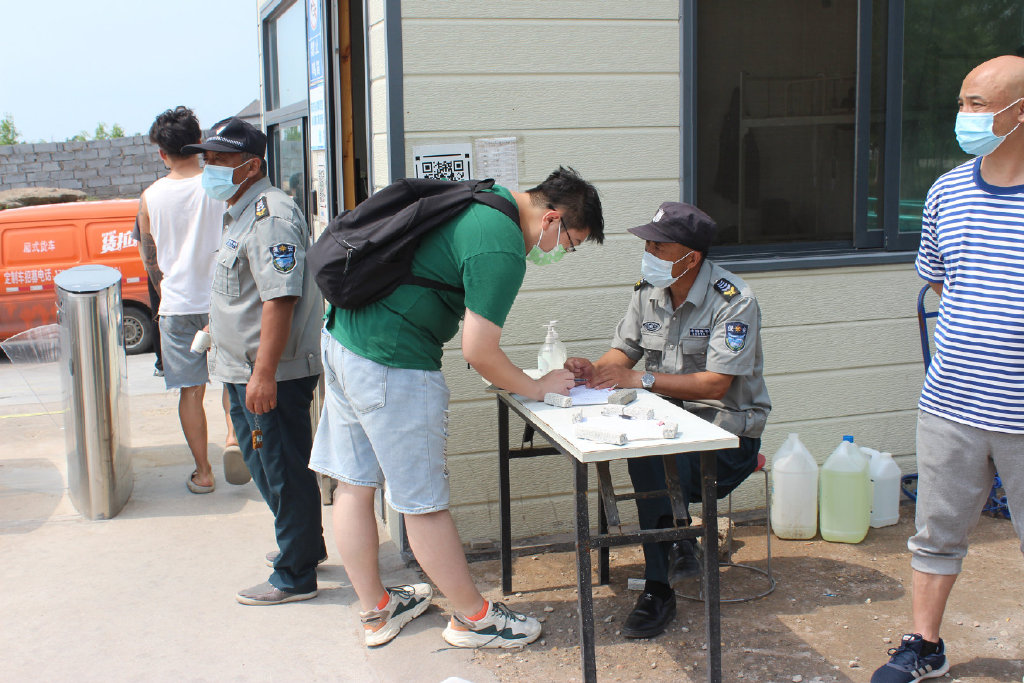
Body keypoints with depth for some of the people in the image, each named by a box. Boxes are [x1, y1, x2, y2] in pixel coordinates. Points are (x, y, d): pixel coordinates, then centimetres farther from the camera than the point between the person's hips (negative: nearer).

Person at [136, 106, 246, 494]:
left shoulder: (150, 198, -1)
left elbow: (150, 261, 9)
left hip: (177, 306, 1)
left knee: (190, 391, 8)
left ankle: (203, 472, 14)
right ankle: (234, 435, -4)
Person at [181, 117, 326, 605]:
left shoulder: (270, 216, -19)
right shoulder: (241, 213, 16)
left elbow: (280, 298, -26)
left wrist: (264, 373, -29)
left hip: (271, 373, -11)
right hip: (243, 369, 11)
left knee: (285, 473, -1)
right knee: (263, 464, 21)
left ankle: (295, 577, 10)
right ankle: (305, 544, 36)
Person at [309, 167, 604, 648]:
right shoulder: (502, 252, -19)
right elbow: (479, 354, -18)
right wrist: (538, 388, -3)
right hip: (392, 366, -10)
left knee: (353, 483, 15)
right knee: (424, 501, 3)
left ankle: (376, 611, 31)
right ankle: (472, 618, 19)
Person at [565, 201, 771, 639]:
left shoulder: (733, 302, -16)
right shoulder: (648, 291, 5)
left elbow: (715, 384, -22)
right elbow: (623, 352, 10)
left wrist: (641, 378, -26)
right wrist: (595, 370, -13)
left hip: (728, 431, -6)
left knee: (652, 462, -31)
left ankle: (659, 591, -13)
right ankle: (678, 546, -1)